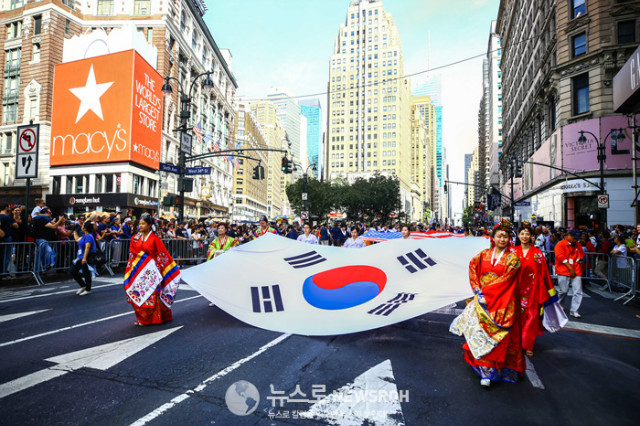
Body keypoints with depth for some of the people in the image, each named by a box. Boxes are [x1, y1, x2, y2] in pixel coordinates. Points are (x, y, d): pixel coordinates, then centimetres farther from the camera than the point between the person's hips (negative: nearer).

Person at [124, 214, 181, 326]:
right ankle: (141, 318, 21)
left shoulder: (154, 239, -7)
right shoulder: (135, 238, 7)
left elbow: (163, 256, -4)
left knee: (150, 294, -1)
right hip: (138, 270, 5)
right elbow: (131, 254, 13)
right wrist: (130, 270, 9)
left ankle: (149, 318, 10)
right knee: (138, 294, 7)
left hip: (150, 271, -5)